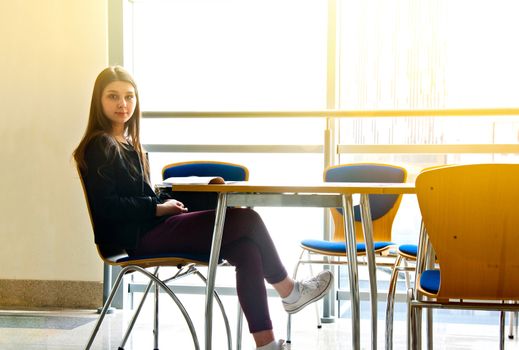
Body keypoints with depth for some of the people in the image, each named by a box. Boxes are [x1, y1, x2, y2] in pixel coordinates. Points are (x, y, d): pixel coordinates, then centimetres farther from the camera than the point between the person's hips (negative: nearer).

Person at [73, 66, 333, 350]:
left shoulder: (127, 143, 20)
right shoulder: (100, 147, -8)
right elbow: (106, 206, -17)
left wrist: (165, 201, 0)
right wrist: (160, 208, -15)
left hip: (151, 229, 9)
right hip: (136, 239, -9)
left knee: (247, 249, -11)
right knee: (248, 219, -13)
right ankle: (289, 292, 7)